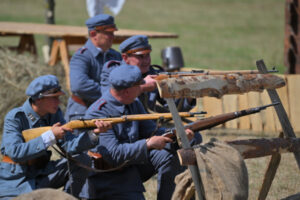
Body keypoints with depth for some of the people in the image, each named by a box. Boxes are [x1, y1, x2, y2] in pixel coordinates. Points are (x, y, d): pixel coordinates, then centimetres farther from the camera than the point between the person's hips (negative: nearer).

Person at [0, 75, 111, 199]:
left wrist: (94, 133, -28)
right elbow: (15, 152, -30)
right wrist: (50, 136, -30)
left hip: (40, 176, 6)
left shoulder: (55, 114, 0)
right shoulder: (14, 118, -18)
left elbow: (70, 145, -10)